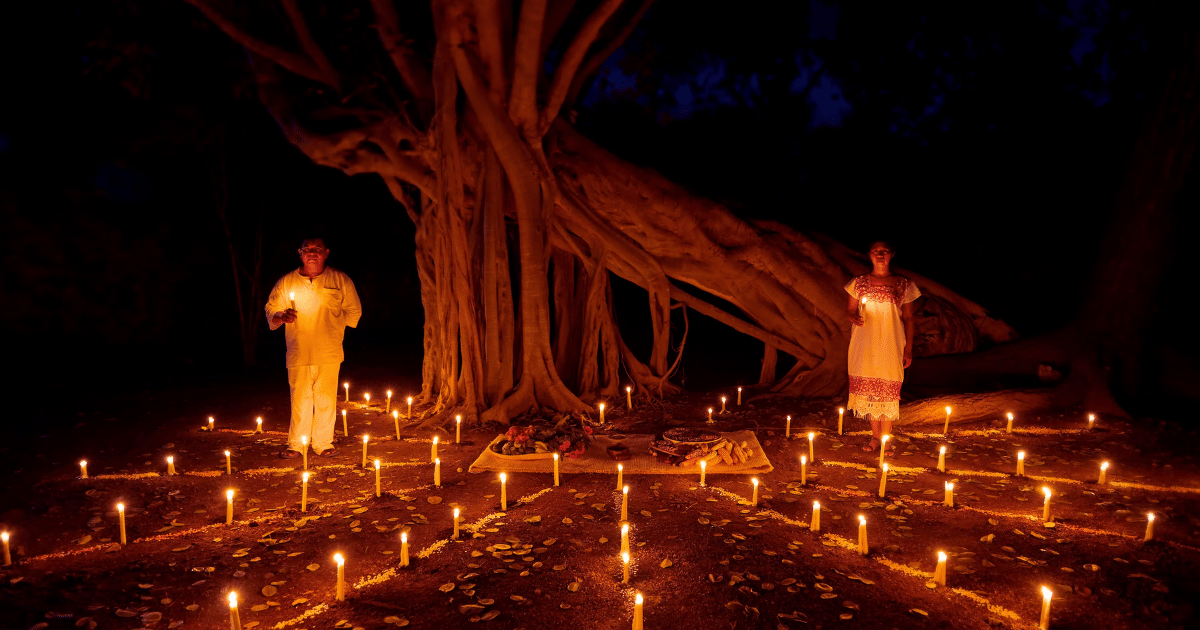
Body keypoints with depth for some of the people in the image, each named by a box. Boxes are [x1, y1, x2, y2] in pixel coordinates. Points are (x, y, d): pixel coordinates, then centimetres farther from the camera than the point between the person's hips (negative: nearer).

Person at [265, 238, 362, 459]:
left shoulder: (340, 280, 6)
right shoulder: (286, 282, 9)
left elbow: (354, 311, 10)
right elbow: (270, 310, 12)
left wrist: (332, 322, -1)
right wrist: (281, 316, -9)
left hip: (329, 355, -1)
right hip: (298, 353, 1)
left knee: (326, 401, 2)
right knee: (299, 401, 3)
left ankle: (323, 443, 14)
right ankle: (296, 445, 14)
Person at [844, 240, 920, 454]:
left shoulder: (904, 285, 3)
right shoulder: (859, 283, 6)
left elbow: (908, 318, 6)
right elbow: (849, 311, 11)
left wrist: (908, 348, 3)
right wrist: (854, 318, -13)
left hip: (890, 345, -1)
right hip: (864, 344, 1)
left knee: (888, 390, -1)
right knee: (868, 388, 3)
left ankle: (886, 437, 12)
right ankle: (875, 436, 17)